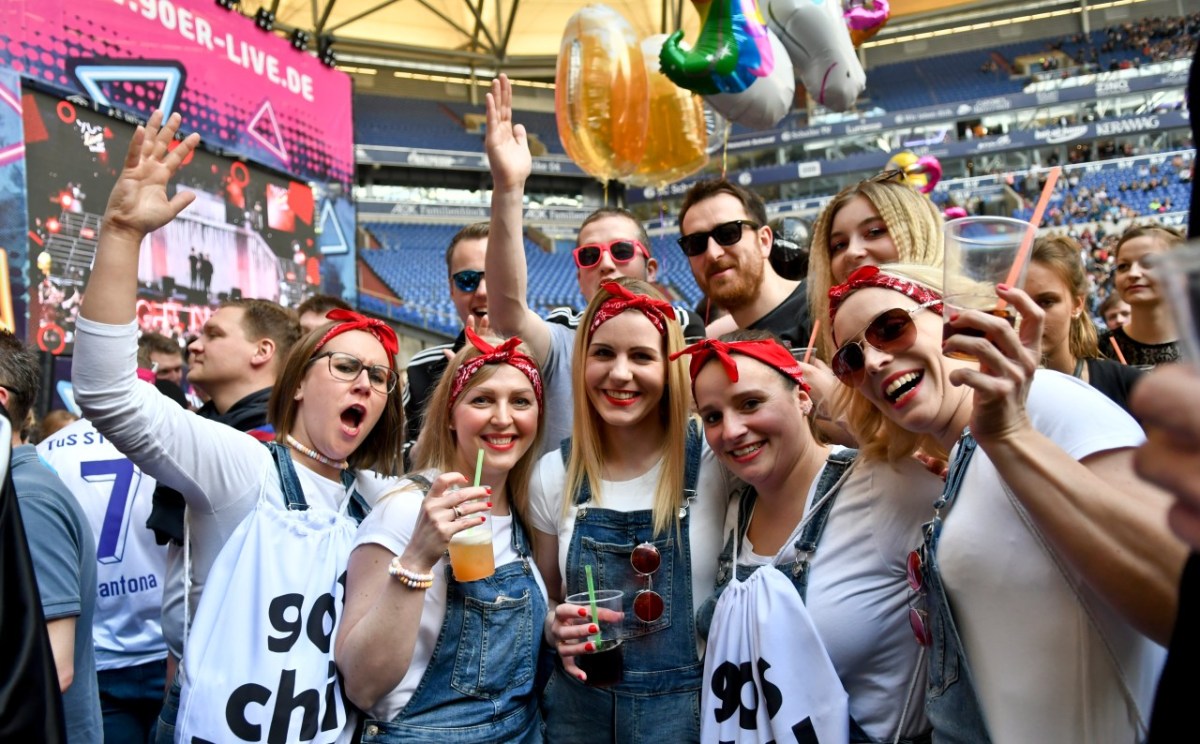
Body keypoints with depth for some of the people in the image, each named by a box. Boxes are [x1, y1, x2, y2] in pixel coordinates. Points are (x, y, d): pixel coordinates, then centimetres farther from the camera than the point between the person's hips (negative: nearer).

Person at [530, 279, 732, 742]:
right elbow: (547, 602, 8)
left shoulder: (715, 465, -13)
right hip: (578, 706, 3)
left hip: (689, 707, -2)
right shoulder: (554, 475, -4)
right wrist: (557, 629, -11)